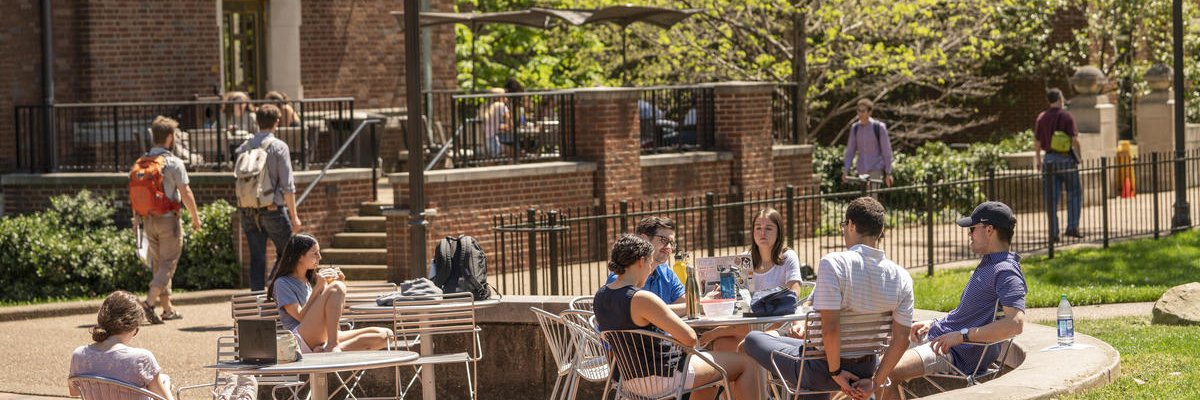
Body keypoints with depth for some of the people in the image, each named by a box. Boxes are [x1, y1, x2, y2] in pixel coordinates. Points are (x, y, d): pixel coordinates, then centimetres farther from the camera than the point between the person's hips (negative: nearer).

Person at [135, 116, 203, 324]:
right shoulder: (174, 163, -12)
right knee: (168, 263, -2)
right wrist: (195, 217, 0)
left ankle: (168, 308, 18)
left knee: (158, 264, 14)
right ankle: (149, 302, -18)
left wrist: (137, 218, 18)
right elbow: (185, 193, -11)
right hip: (168, 219, -6)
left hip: (148, 220, 6)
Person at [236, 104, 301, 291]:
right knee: (285, 254, 8)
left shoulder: (244, 147, 6)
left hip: (248, 211, 4)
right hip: (273, 209, -4)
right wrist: (294, 216, -5)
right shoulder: (279, 147, -7)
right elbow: (287, 186, -9)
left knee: (257, 257, 8)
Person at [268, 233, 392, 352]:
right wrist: (318, 287, -12)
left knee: (383, 335, -13)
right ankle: (332, 346, -32)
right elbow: (301, 317, -8)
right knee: (336, 288, -26)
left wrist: (339, 284, 10)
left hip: (325, 338, 7)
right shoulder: (282, 283, 5)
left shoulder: (310, 281, 27)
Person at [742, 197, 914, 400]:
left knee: (753, 339, 19)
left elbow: (830, 328, -30)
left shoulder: (833, 263, -24)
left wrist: (835, 372, -15)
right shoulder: (902, 277, -8)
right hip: (865, 371, 6)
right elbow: (901, 340, -7)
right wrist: (875, 383, 1)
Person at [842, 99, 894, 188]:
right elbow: (850, 151, 7)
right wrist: (845, 171, -1)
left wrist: (888, 173, -9)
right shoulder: (855, 128, 2)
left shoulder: (879, 127, -11)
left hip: (876, 169, -5)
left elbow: (886, 151, -8)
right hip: (862, 170, 5)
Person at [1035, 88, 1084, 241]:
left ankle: (1053, 232, 3)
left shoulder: (1041, 118, 4)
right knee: (1074, 194, 10)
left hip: (1049, 159, 3)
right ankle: (1072, 227, 2)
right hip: (1066, 158, -3)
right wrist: (1079, 157, 0)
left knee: (1051, 198, 4)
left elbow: (1037, 141, 8)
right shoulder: (1067, 117, -8)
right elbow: (1075, 140, -12)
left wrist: (1038, 160, 19)